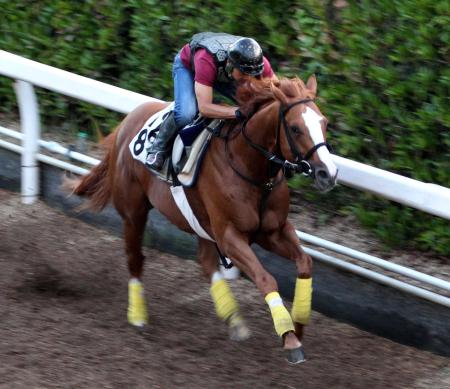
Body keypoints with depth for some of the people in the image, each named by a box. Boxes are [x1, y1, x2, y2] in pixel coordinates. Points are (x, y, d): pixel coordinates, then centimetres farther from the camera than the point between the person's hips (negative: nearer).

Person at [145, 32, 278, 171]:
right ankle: (158, 148, -6)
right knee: (185, 113, -31)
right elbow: (204, 108, -48)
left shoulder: (257, 61, -34)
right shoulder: (207, 61, -47)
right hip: (187, 65, -5)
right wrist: (239, 112, -58)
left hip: (222, 71, 5)